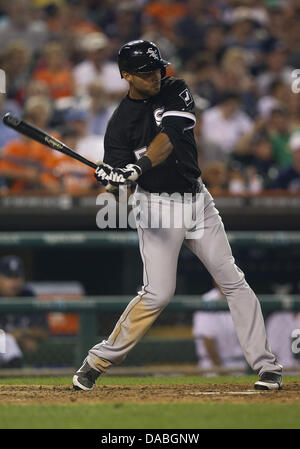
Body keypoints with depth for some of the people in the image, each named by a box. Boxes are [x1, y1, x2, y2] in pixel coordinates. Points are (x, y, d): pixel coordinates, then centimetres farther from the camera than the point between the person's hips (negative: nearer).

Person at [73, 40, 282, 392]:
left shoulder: (175, 92, -1)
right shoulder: (121, 122, -8)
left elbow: (168, 138, -20)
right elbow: (114, 187, -13)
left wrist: (138, 168, -37)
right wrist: (111, 180, -38)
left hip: (198, 201, 4)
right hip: (157, 205, -4)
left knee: (233, 282, 1)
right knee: (158, 293, -13)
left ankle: (266, 366, 3)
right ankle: (98, 361, -1)